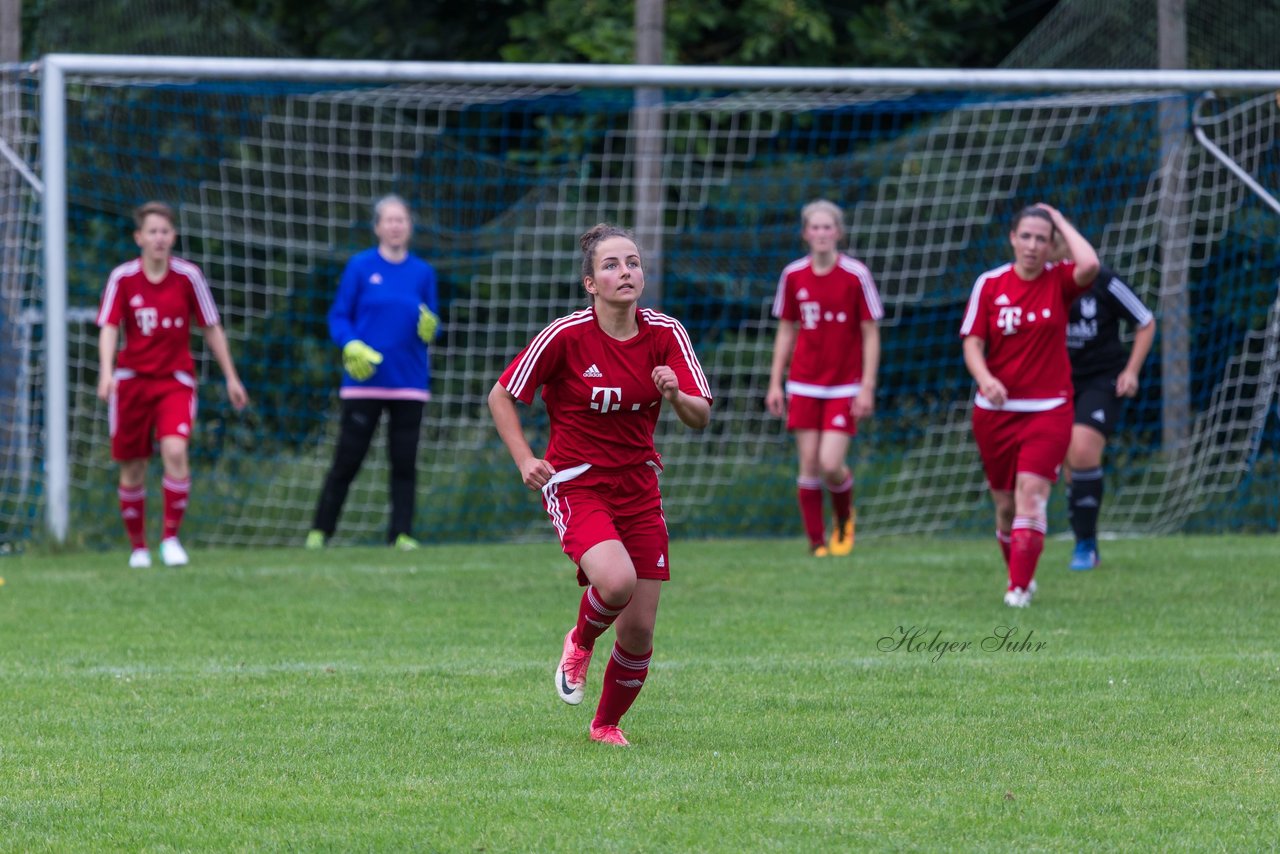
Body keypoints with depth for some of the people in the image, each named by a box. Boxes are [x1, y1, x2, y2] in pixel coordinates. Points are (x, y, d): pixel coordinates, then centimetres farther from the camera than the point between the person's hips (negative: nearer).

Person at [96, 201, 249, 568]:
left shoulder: (188, 276, -3)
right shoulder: (122, 278, -5)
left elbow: (211, 328, 5)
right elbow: (109, 328, -10)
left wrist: (231, 377, 7)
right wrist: (106, 372, -27)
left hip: (175, 379, -1)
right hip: (132, 379, 1)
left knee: (175, 451, -23)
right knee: (132, 468, 5)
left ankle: (171, 538, -12)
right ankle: (138, 547, 22)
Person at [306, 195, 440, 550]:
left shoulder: (423, 272, 8)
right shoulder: (361, 267, 1)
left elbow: (430, 326, 13)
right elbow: (339, 318, 2)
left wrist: (429, 327, -11)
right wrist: (351, 346, -16)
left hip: (409, 383, 2)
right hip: (364, 382, -2)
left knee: (405, 461, 1)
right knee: (347, 460, 0)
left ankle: (401, 533, 6)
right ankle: (320, 531, 9)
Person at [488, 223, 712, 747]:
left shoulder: (665, 335, -4)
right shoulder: (566, 336, -13)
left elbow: (701, 417, -7)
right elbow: (500, 397, -3)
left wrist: (675, 395, -28)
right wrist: (525, 460, -13)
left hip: (638, 486, 4)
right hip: (576, 484, -4)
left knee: (639, 630, 0)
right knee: (617, 581, -31)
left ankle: (607, 724, 26)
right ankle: (580, 643, 4)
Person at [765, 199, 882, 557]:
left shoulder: (856, 275, -6)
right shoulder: (793, 276, 3)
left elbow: (870, 335, -3)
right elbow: (786, 331, 12)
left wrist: (867, 387, -8)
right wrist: (775, 383, 7)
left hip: (844, 387, -3)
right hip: (804, 386, 3)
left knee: (831, 465, -12)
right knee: (808, 467, -1)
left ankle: (844, 518, 19)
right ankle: (816, 542, 10)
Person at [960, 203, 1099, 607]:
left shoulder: (1059, 280, -2)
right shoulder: (990, 284, 2)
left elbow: (1089, 265, -25)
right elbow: (972, 343, -1)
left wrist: (1060, 221, -10)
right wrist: (985, 378, -21)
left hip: (1048, 409, -2)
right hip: (996, 409, 2)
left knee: (1031, 494, -17)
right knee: (1005, 503, 9)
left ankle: (1019, 588, -17)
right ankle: (1019, 574, 29)